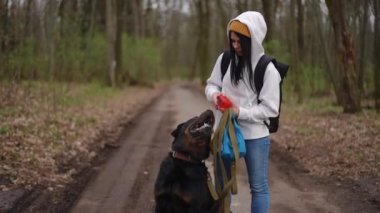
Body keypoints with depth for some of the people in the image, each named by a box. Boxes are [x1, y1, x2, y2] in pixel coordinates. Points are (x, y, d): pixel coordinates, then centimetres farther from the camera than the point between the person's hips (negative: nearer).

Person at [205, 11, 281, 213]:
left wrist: (241, 112, -22)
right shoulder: (225, 60, -2)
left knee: (259, 186, 8)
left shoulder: (267, 69, -13)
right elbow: (211, 84, 9)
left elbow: (270, 109, -13)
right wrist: (214, 94, -14)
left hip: (255, 136, -4)